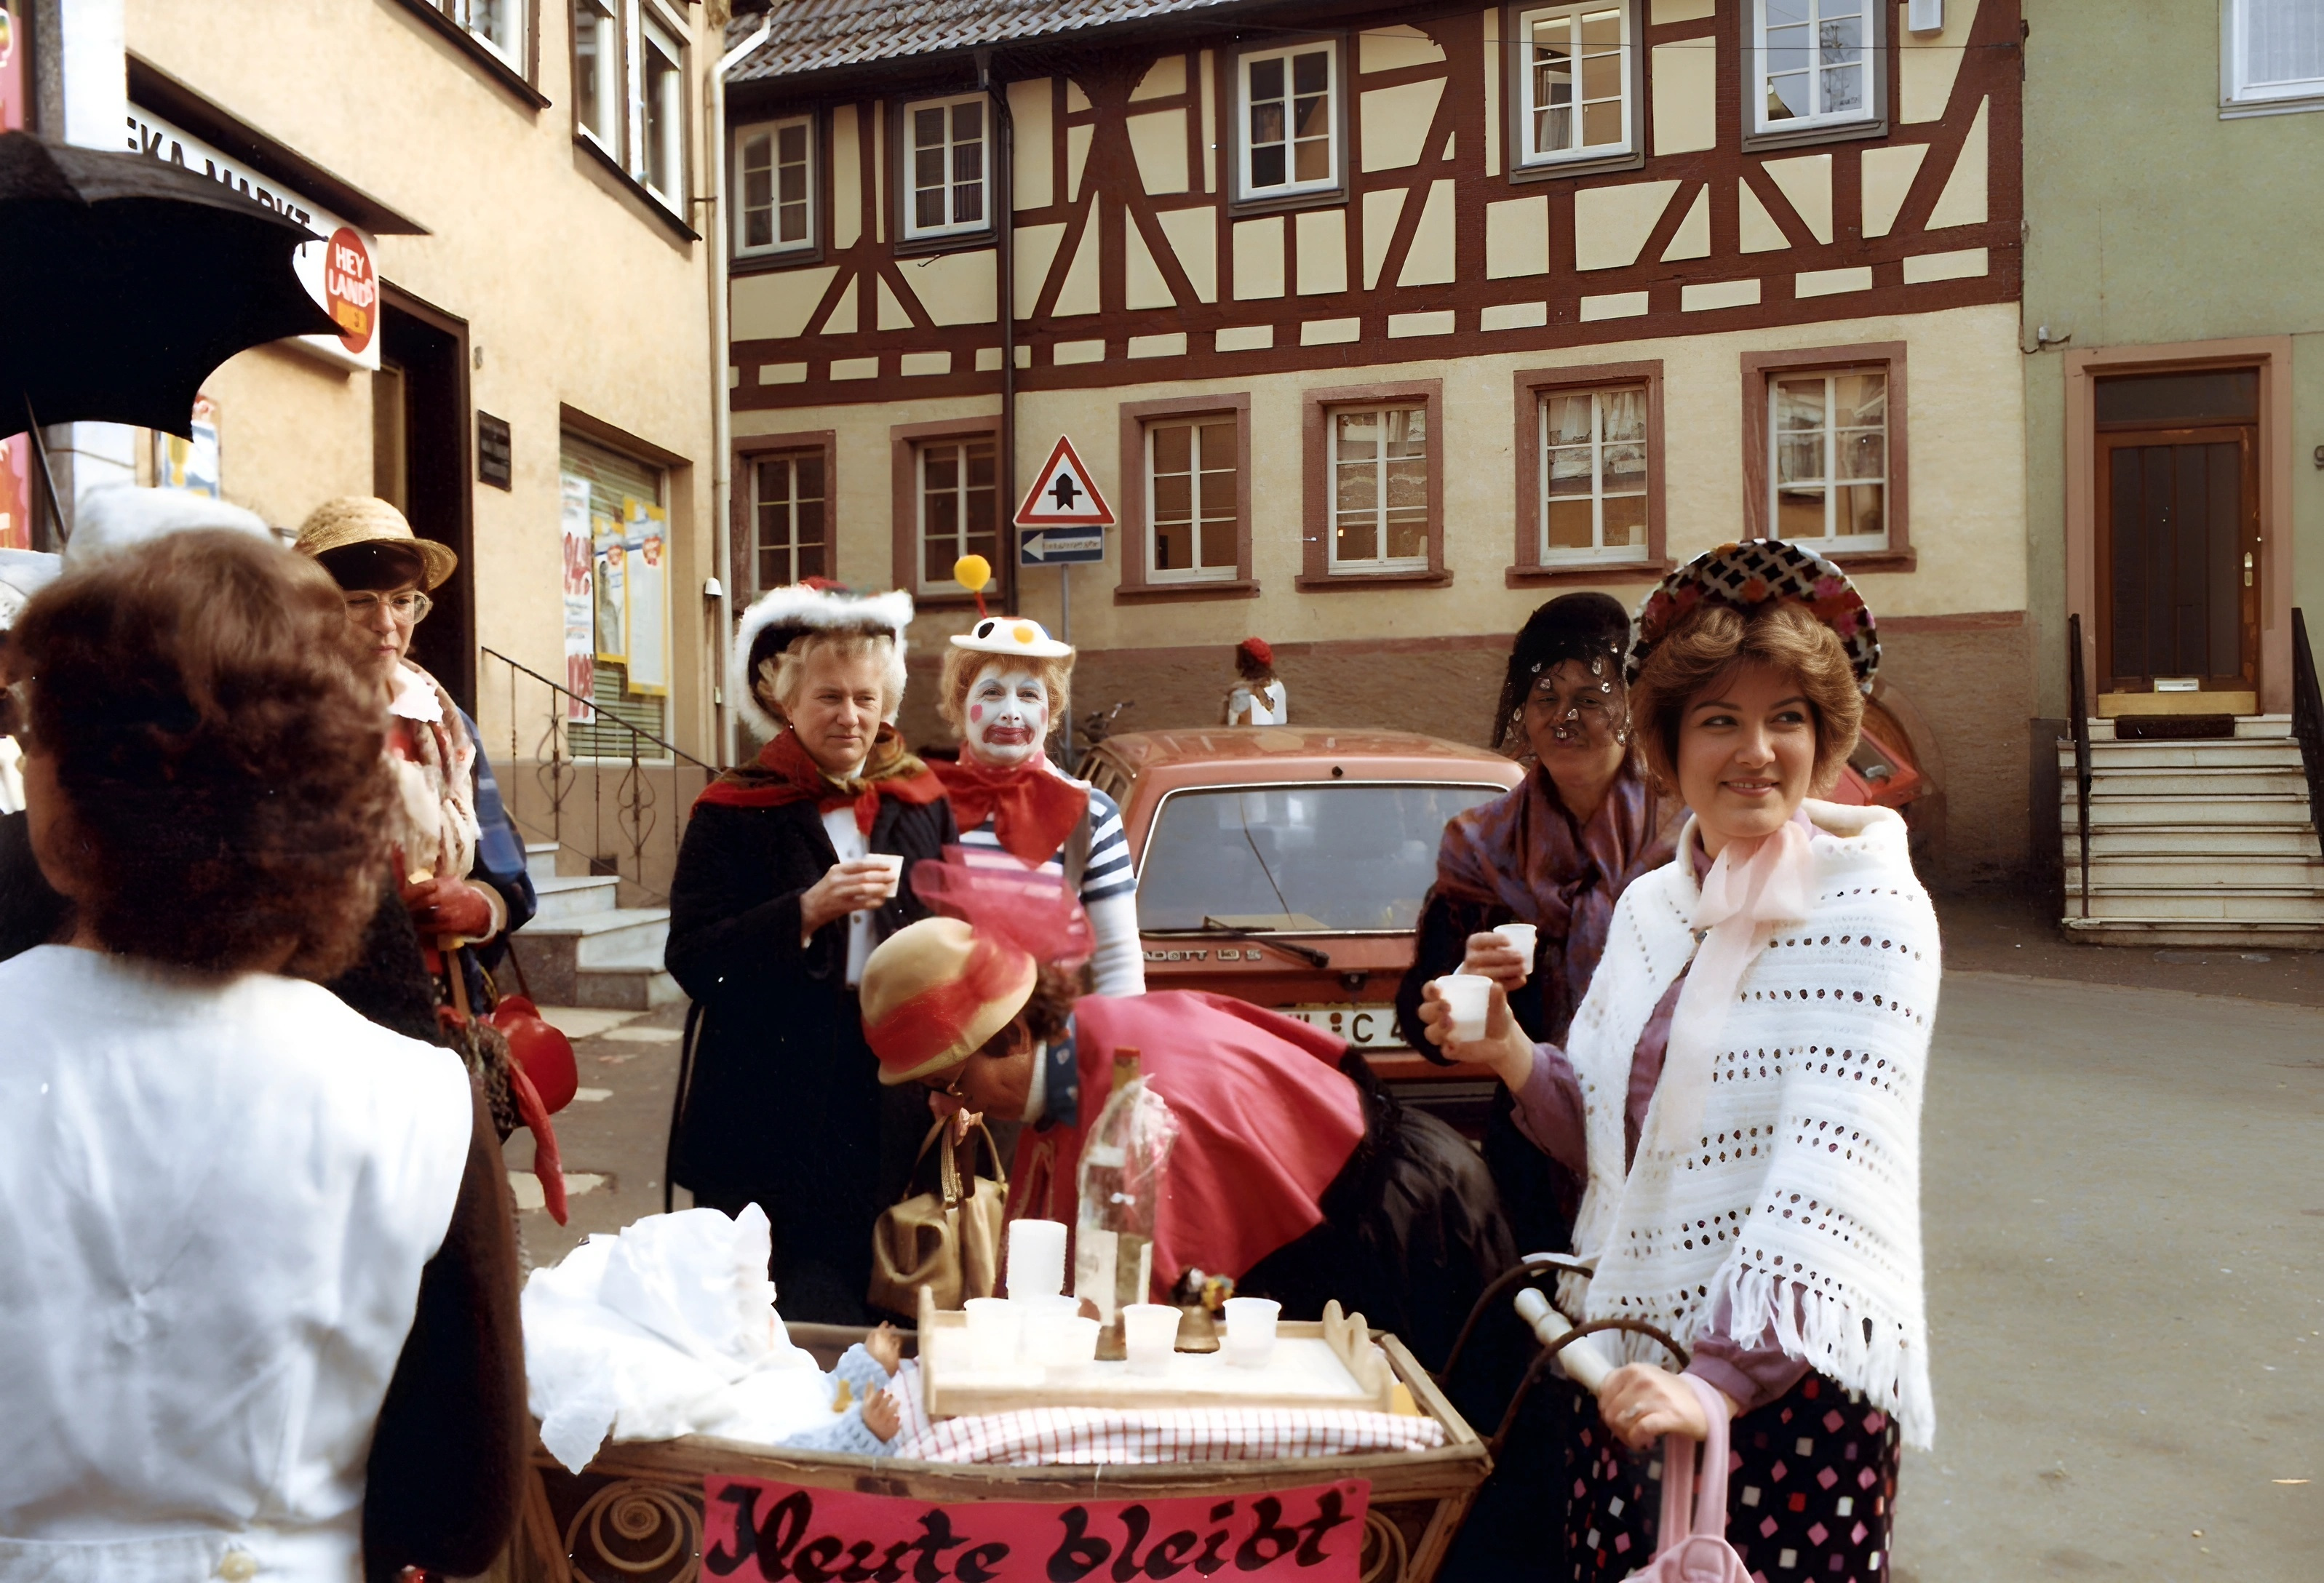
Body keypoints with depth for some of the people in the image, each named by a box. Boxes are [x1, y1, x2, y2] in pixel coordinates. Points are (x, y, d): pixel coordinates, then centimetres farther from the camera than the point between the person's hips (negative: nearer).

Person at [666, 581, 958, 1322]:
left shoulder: (921, 804, 11)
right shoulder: (735, 813, 1)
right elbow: (693, 962, -9)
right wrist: (808, 910, -19)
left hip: (899, 1113, 3)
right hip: (774, 1117, -2)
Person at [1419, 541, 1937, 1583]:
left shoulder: (1867, 904, -11)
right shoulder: (1650, 907, 7)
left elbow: (1832, 1172, -21)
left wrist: (1725, 1378, -30)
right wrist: (1510, 1056, -6)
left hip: (1791, 1379, -5)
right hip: (1630, 1371, 5)